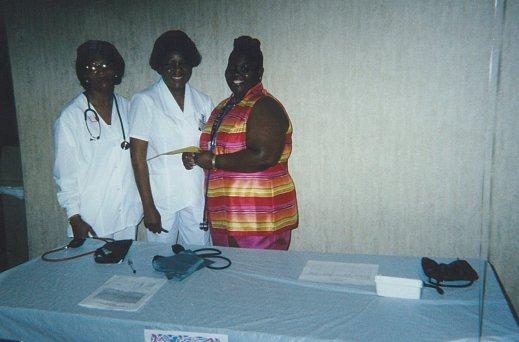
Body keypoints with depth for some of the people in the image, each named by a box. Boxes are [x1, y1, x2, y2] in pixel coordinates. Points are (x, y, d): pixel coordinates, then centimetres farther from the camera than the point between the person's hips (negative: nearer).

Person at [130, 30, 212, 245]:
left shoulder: (203, 102, 8)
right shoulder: (145, 101, -5)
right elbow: (138, 156, -7)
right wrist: (148, 206, -10)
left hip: (197, 200, 3)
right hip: (162, 201, -3)